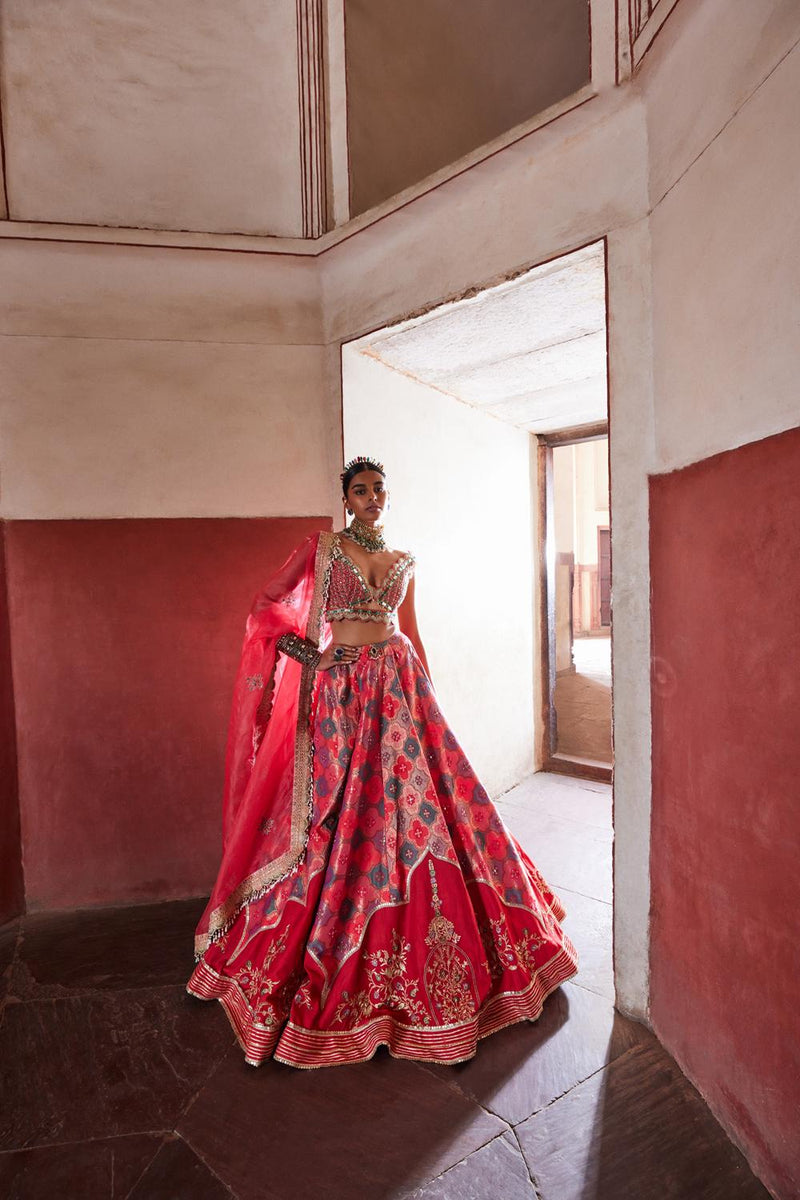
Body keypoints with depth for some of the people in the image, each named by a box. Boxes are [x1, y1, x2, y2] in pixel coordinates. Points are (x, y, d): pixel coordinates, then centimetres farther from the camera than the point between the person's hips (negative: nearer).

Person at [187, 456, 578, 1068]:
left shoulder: (404, 560, 13)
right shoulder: (321, 548, 3)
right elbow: (266, 607, 2)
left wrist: (428, 690, 14)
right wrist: (310, 653, -8)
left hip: (399, 683, 3)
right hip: (342, 685, -3)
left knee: (418, 803, 3)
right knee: (340, 817, 1)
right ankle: (324, 965, 22)